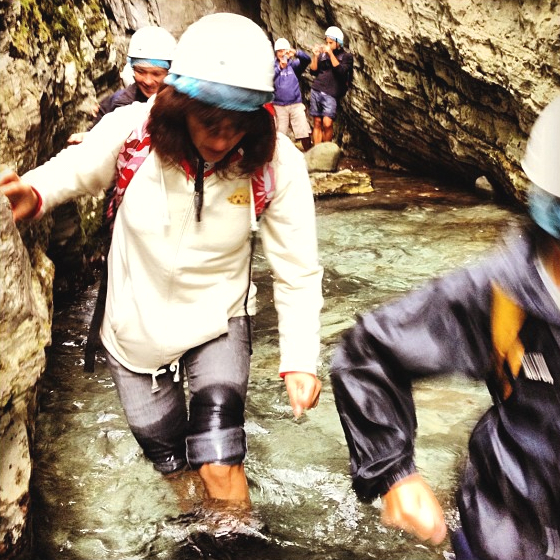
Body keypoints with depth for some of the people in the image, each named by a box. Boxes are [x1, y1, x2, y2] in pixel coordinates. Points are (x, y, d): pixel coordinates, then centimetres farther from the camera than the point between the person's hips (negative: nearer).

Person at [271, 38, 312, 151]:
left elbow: (307, 59, -10)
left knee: (304, 133, -5)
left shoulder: (294, 64, 7)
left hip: (296, 104, 1)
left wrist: (296, 53, -28)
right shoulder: (272, 65, 5)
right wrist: (280, 67, -25)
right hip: (279, 106, 0)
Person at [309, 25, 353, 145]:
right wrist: (315, 56, -1)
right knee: (317, 123, 1)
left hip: (331, 94, -3)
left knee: (327, 123, -18)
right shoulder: (323, 54, 14)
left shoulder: (346, 56, 6)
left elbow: (341, 71, -11)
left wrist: (331, 53, -14)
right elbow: (313, 71, 12)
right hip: (316, 91, 3)